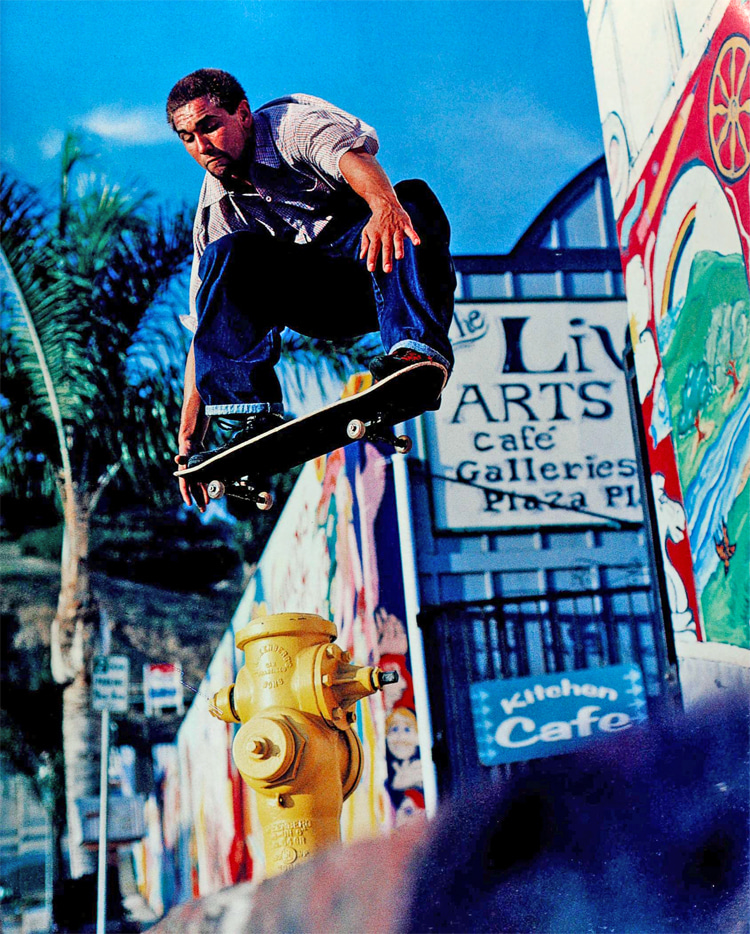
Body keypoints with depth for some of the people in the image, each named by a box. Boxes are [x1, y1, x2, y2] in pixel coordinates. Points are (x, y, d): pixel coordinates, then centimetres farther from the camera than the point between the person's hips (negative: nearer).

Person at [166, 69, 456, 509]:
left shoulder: (293, 122, -8)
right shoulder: (214, 213, 6)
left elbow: (354, 155, -33)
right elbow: (203, 334, 5)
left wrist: (384, 205, -58)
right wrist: (188, 442, -1)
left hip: (374, 274, -4)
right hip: (323, 309, 4)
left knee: (412, 200, -34)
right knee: (225, 255, -21)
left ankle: (418, 348, -53)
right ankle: (254, 416, -27)